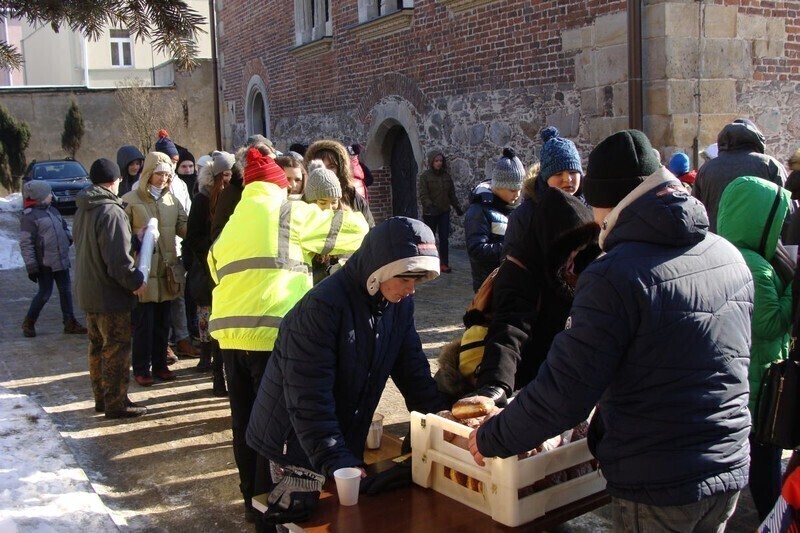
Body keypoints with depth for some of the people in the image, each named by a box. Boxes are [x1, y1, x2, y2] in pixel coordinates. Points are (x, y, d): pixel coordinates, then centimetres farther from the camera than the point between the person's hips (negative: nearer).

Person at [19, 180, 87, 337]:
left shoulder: (52, 210, 11)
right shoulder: (29, 216, -13)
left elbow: (64, 227, 27)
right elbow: (26, 244, -15)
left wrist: (69, 238, 6)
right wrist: (31, 266, -18)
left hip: (61, 260, 8)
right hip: (45, 264, -7)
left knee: (66, 291, 10)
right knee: (45, 293, 0)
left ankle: (69, 323, 20)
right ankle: (29, 322, 20)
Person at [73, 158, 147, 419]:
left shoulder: (82, 210, 8)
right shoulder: (111, 212, -21)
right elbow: (118, 259, -25)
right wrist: (136, 281, -13)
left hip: (88, 290, 9)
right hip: (110, 294, -9)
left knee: (98, 346, 18)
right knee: (117, 348, 0)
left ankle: (102, 397, 27)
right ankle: (116, 403, 6)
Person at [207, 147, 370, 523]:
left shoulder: (231, 225, 22)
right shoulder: (286, 213, 1)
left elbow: (217, 271, 20)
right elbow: (352, 228, 4)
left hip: (231, 333, 7)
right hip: (272, 333, -7)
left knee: (245, 421, 14)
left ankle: (253, 499, 26)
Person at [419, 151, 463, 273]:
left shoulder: (446, 176, 9)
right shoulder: (425, 176, -5)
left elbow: (452, 193, 15)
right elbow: (423, 195, -12)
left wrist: (457, 207, 10)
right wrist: (430, 206, -26)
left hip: (444, 212, 3)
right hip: (430, 212, -3)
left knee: (444, 238, 0)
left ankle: (444, 263, 3)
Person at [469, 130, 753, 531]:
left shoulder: (616, 276, -23)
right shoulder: (730, 256, 1)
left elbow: (563, 392, -22)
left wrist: (490, 439, -7)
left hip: (655, 486, -7)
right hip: (730, 471, 7)